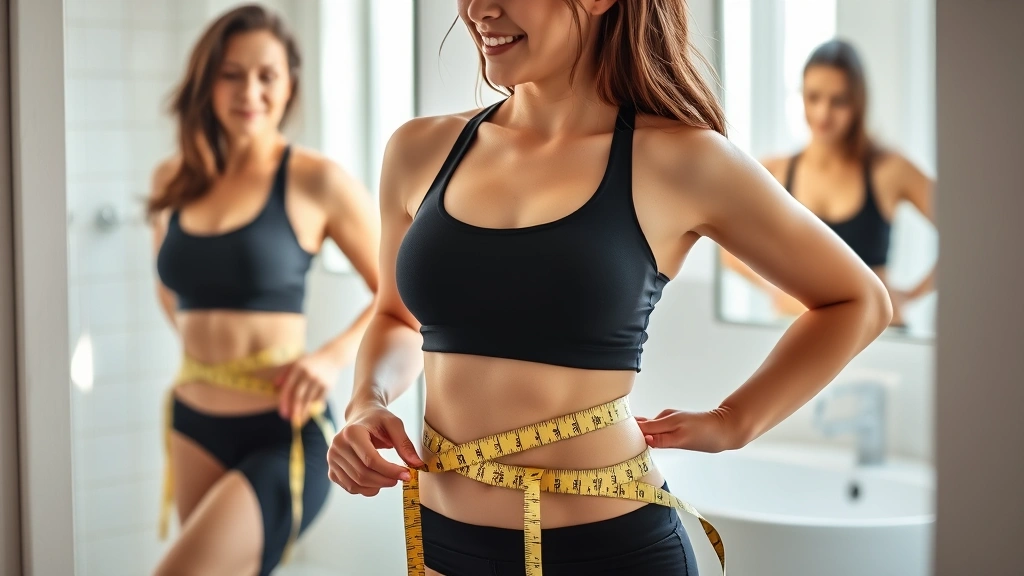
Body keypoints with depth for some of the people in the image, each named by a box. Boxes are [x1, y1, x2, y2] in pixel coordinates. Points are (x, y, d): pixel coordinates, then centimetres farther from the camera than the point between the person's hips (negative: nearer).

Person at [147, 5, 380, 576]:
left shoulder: (314, 180, -8)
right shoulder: (174, 181, 6)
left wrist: (334, 357, -15)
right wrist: (207, 344, 11)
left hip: (284, 435, -5)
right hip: (195, 426, 5)